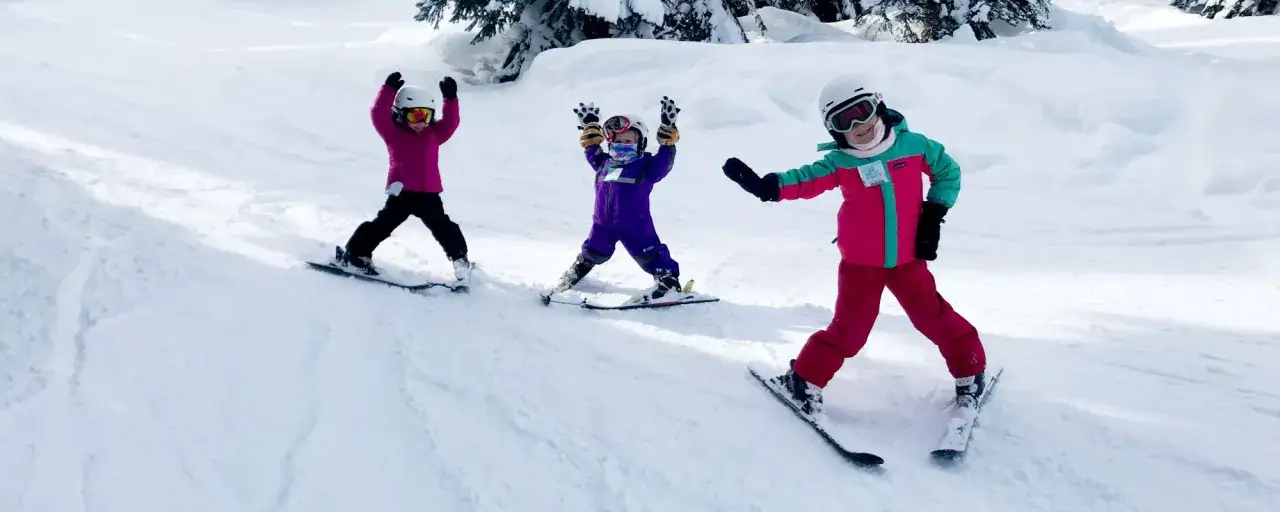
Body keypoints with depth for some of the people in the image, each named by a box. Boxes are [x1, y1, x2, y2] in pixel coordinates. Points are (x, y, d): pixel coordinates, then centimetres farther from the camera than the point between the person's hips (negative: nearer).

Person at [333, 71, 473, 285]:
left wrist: (450, 98, -7)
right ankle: (354, 252, 9)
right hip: (401, 191, -3)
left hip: (428, 193, 3)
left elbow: (450, 123, 3)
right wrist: (390, 89, -18)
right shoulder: (393, 133, 0)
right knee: (383, 223, -2)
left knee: (443, 227, 4)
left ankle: (460, 258, 14)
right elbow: (379, 114, -11)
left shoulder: (434, 134, 11)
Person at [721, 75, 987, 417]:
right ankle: (805, 380, 15)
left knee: (936, 318, 8)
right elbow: (805, 180, -20)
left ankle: (970, 371, 29)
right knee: (849, 329, 1)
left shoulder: (913, 145, -7)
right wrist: (767, 186, -37)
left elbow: (948, 172, 6)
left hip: (908, 259, 1)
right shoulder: (840, 162, -9)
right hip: (860, 262, -1)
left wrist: (934, 215, -2)